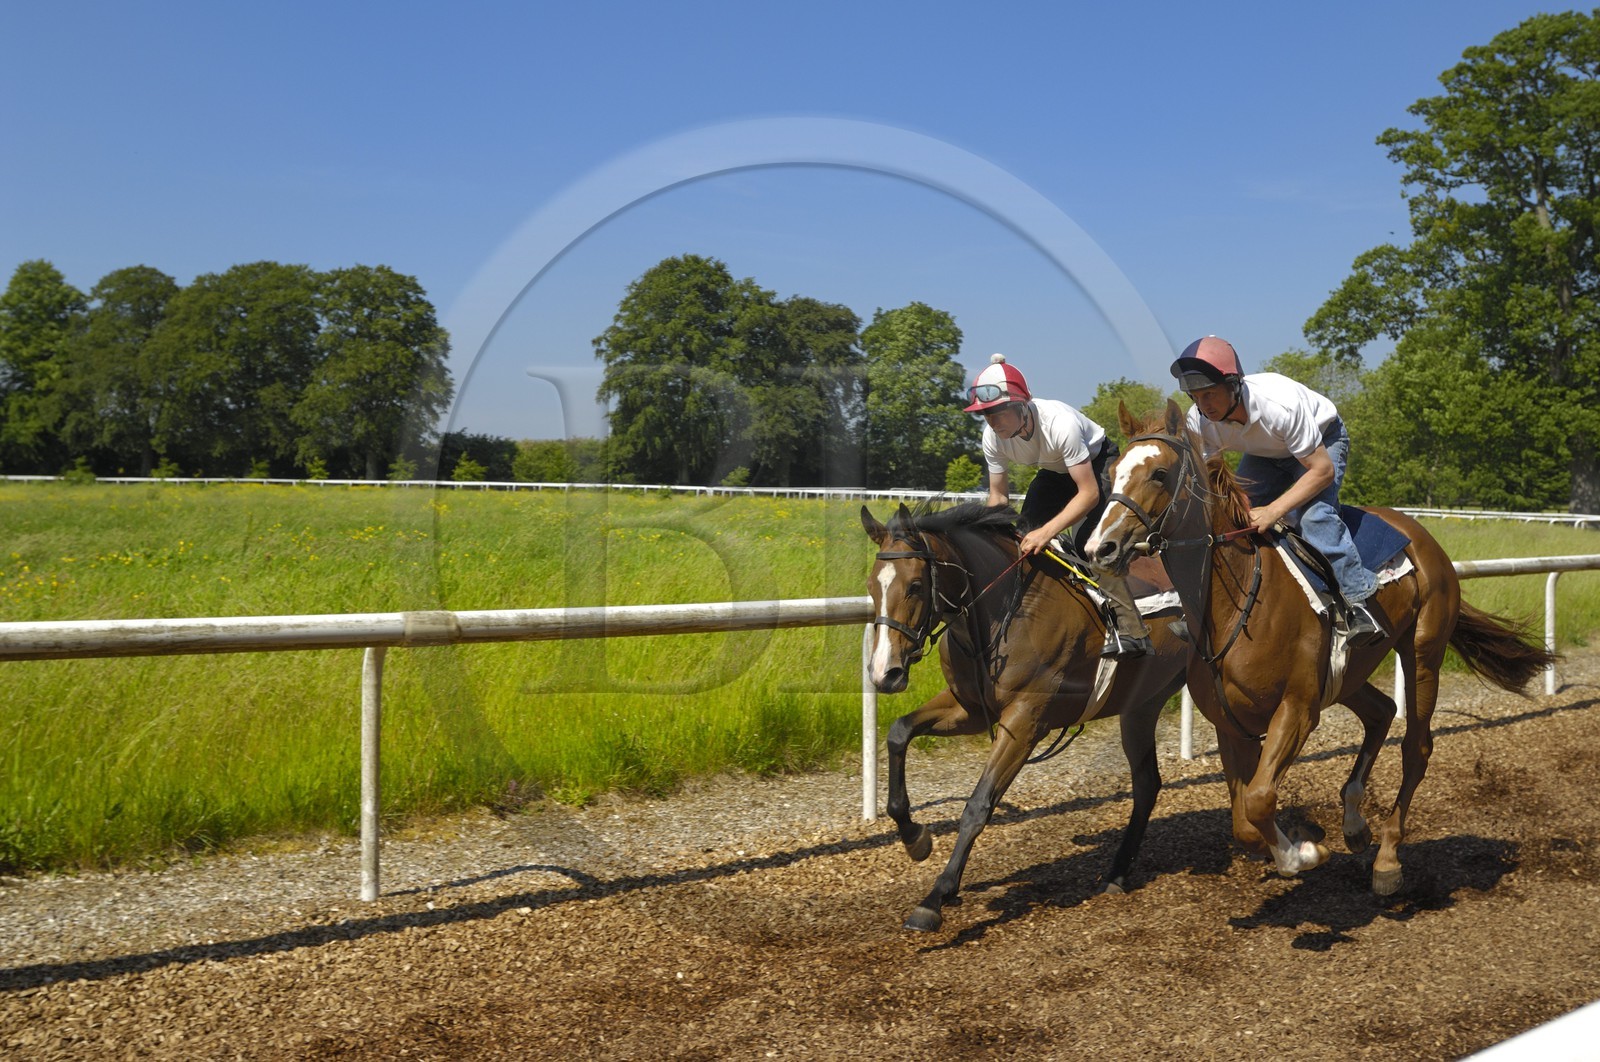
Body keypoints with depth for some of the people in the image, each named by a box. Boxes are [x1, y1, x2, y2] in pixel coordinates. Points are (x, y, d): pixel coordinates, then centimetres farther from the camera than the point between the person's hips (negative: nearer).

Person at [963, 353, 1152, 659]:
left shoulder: (1060, 424, -39)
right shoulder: (993, 437, -21)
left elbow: (1089, 493, -37)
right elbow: (998, 496, -7)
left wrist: (1047, 531, -46)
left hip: (1098, 465, -6)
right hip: (1055, 472, 7)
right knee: (1023, 537, -7)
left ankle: (1129, 629, -25)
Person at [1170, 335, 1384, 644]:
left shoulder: (1280, 404, -41)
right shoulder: (1198, 422, -26)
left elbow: (1322, 470, -35)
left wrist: (1273, 511, -45)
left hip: (1322, 442, -5)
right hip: (1264, 453, 6)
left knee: (1313, 513, -30)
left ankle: (1359, 601, -25)